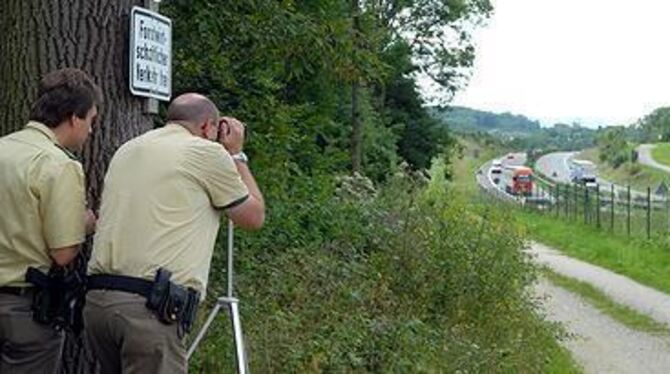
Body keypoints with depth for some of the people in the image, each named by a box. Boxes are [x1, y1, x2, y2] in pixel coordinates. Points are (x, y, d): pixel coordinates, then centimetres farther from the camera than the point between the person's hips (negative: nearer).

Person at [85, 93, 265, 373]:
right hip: (149, 307, -7)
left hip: (96, 299, 7)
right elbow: (254, 217, 10)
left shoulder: (126, 151, 19)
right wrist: (236, 155, 21)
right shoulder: (208, 153, 0)